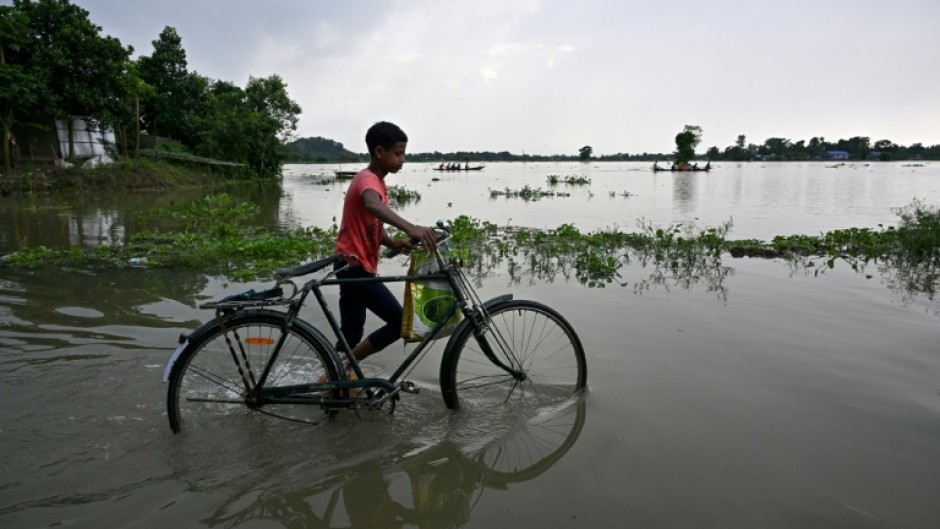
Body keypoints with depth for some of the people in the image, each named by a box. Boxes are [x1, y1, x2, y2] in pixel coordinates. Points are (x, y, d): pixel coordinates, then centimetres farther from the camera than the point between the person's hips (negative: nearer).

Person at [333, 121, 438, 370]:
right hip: (355, 266, -10)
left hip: (354, 267, 10)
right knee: (400, 323, -7)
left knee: (352, 334, 16)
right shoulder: (367, 179, -17)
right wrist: (411, 228, -57)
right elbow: (373, 206, -42)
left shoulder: (377, 181, 15)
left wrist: (395, 244, -7)